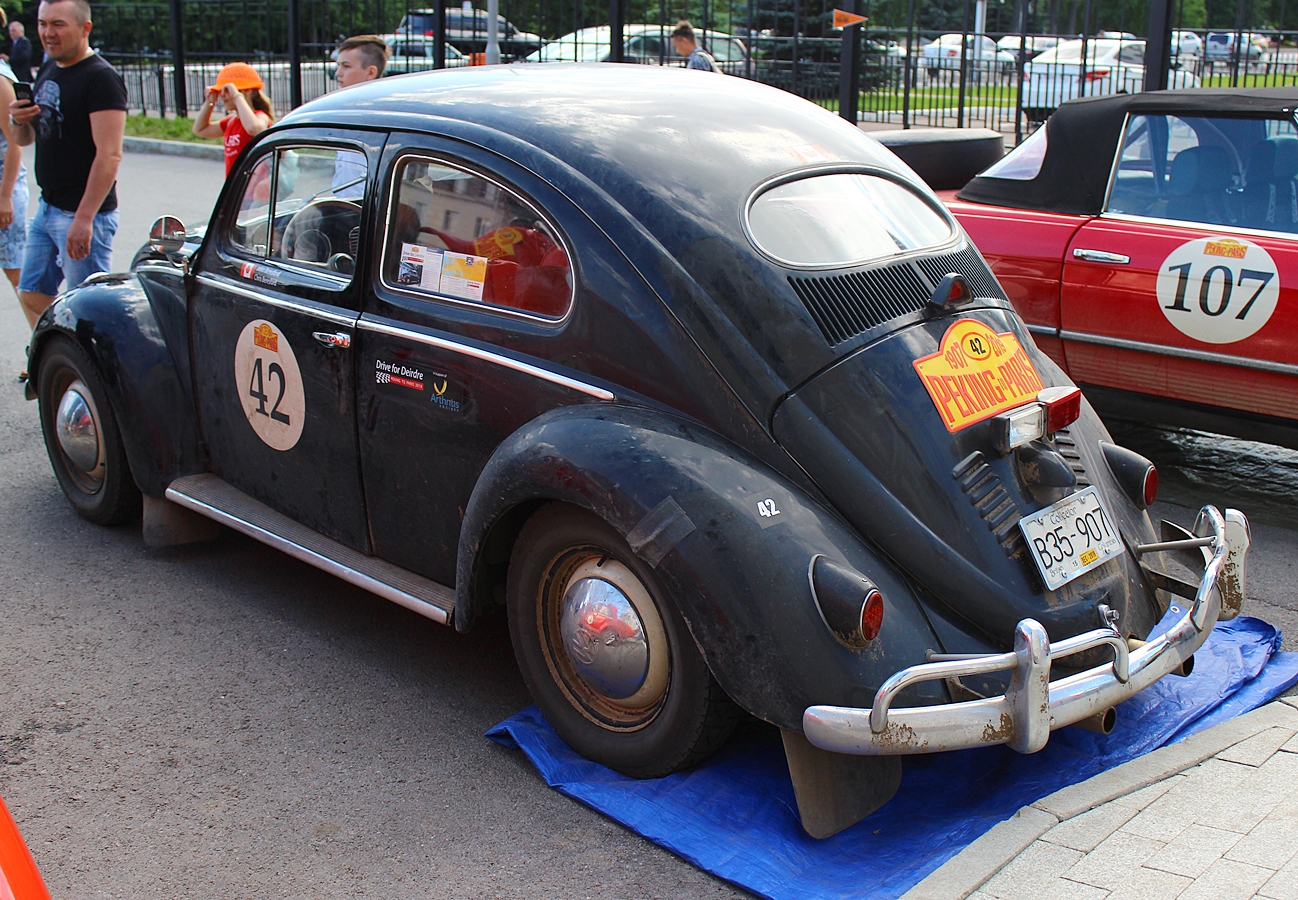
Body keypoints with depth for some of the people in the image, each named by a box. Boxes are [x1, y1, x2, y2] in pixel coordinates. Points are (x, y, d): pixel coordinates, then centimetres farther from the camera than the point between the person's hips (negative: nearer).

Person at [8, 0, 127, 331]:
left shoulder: (101, 78, -14)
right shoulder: (48, 71, 13)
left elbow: (109, 154, -22)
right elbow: (25, 140, 22)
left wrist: (84, 218, -27)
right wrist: (20, 121, -3)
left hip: (85, 215, -9)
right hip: (47, 208, 9)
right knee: (32, 295, 15)